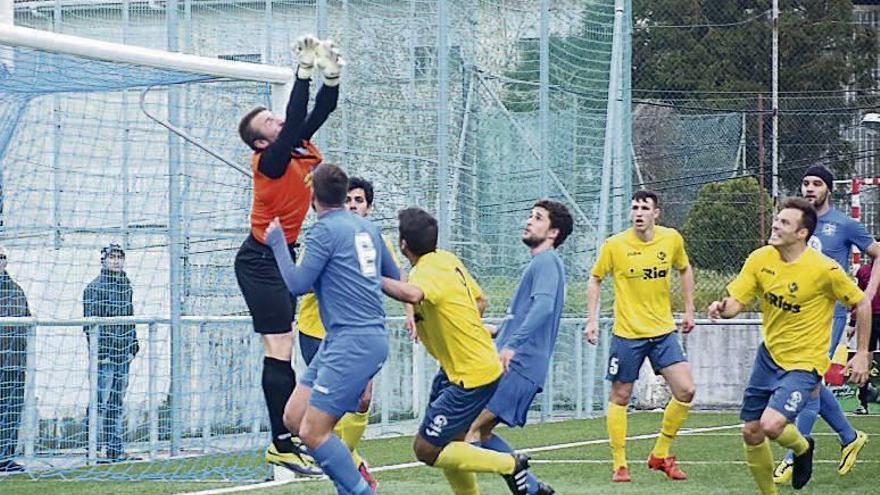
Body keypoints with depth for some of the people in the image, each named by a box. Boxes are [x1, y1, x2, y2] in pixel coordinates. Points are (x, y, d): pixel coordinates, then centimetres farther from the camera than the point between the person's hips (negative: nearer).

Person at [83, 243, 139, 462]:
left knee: (117, 404, 10)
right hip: (104, 354, -7)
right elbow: (90, 324, -11)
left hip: (123, 355, 7)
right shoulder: (94, 288, -6)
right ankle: (95, 450, -7)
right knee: (100, 403, -8)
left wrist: (133, 347, 18)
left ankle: (115, 450, 13)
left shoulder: (126, 287, 16)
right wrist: (98, 351, -16)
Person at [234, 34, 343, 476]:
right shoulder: (271, 159, -17)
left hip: (279, 257, 9)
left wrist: (332, 76, -13)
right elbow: (295, 119, -29)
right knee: (279, 351, -12)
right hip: (261, 260, -9)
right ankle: (283, 445, -14)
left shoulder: (300, 149, 6)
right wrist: (305, 70, -28)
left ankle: (284, 440, 14)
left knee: (280, 352, 10)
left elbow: (318, 113, 3)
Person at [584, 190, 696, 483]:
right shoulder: (615, 245, -10)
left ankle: (661, 454, 10)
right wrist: (592, 320, -4)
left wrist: (689, 310, 14)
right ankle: (620, 465, 12)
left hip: (663, 332, 3)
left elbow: (685, 270, 17)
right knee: (620, 398, 2)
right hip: (627, 334, -3)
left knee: (685, 391, -6)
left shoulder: (672, 239, -2)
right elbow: (595, 280, 3)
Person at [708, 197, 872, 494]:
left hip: (805, 363, -5)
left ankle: (802, 447, 12)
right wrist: (722, 308, -29)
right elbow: (736, 303, -5)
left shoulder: (824, 269, -19)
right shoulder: (760, 259, -6)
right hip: (769, 356, 6)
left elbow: (861, 304, -7)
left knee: (770, 425, -24)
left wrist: (862, 354, -6)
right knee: (751, 434, 7)